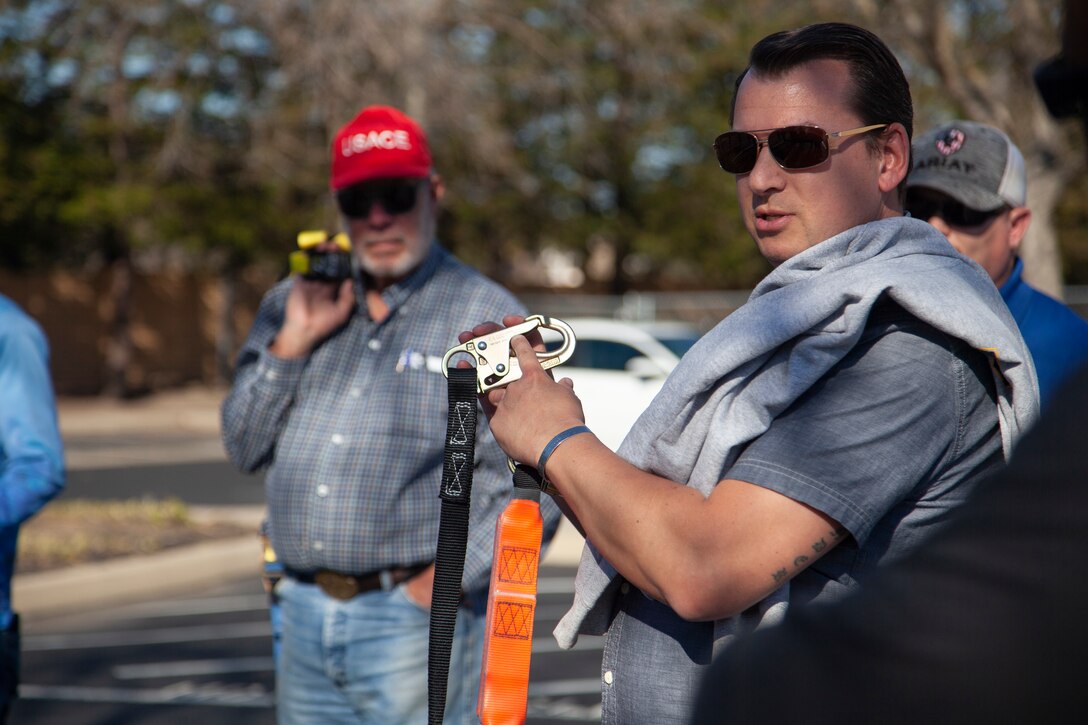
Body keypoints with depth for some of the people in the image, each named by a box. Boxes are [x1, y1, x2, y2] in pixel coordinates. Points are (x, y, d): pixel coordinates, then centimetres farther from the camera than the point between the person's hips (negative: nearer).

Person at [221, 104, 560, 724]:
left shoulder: (486, 317, -1)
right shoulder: (296, 306, 14)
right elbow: (245, 449, 10)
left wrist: (446, 581, -14)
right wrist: (294, 341, -2)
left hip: (414, 624, -5)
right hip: (304, 618, 5)